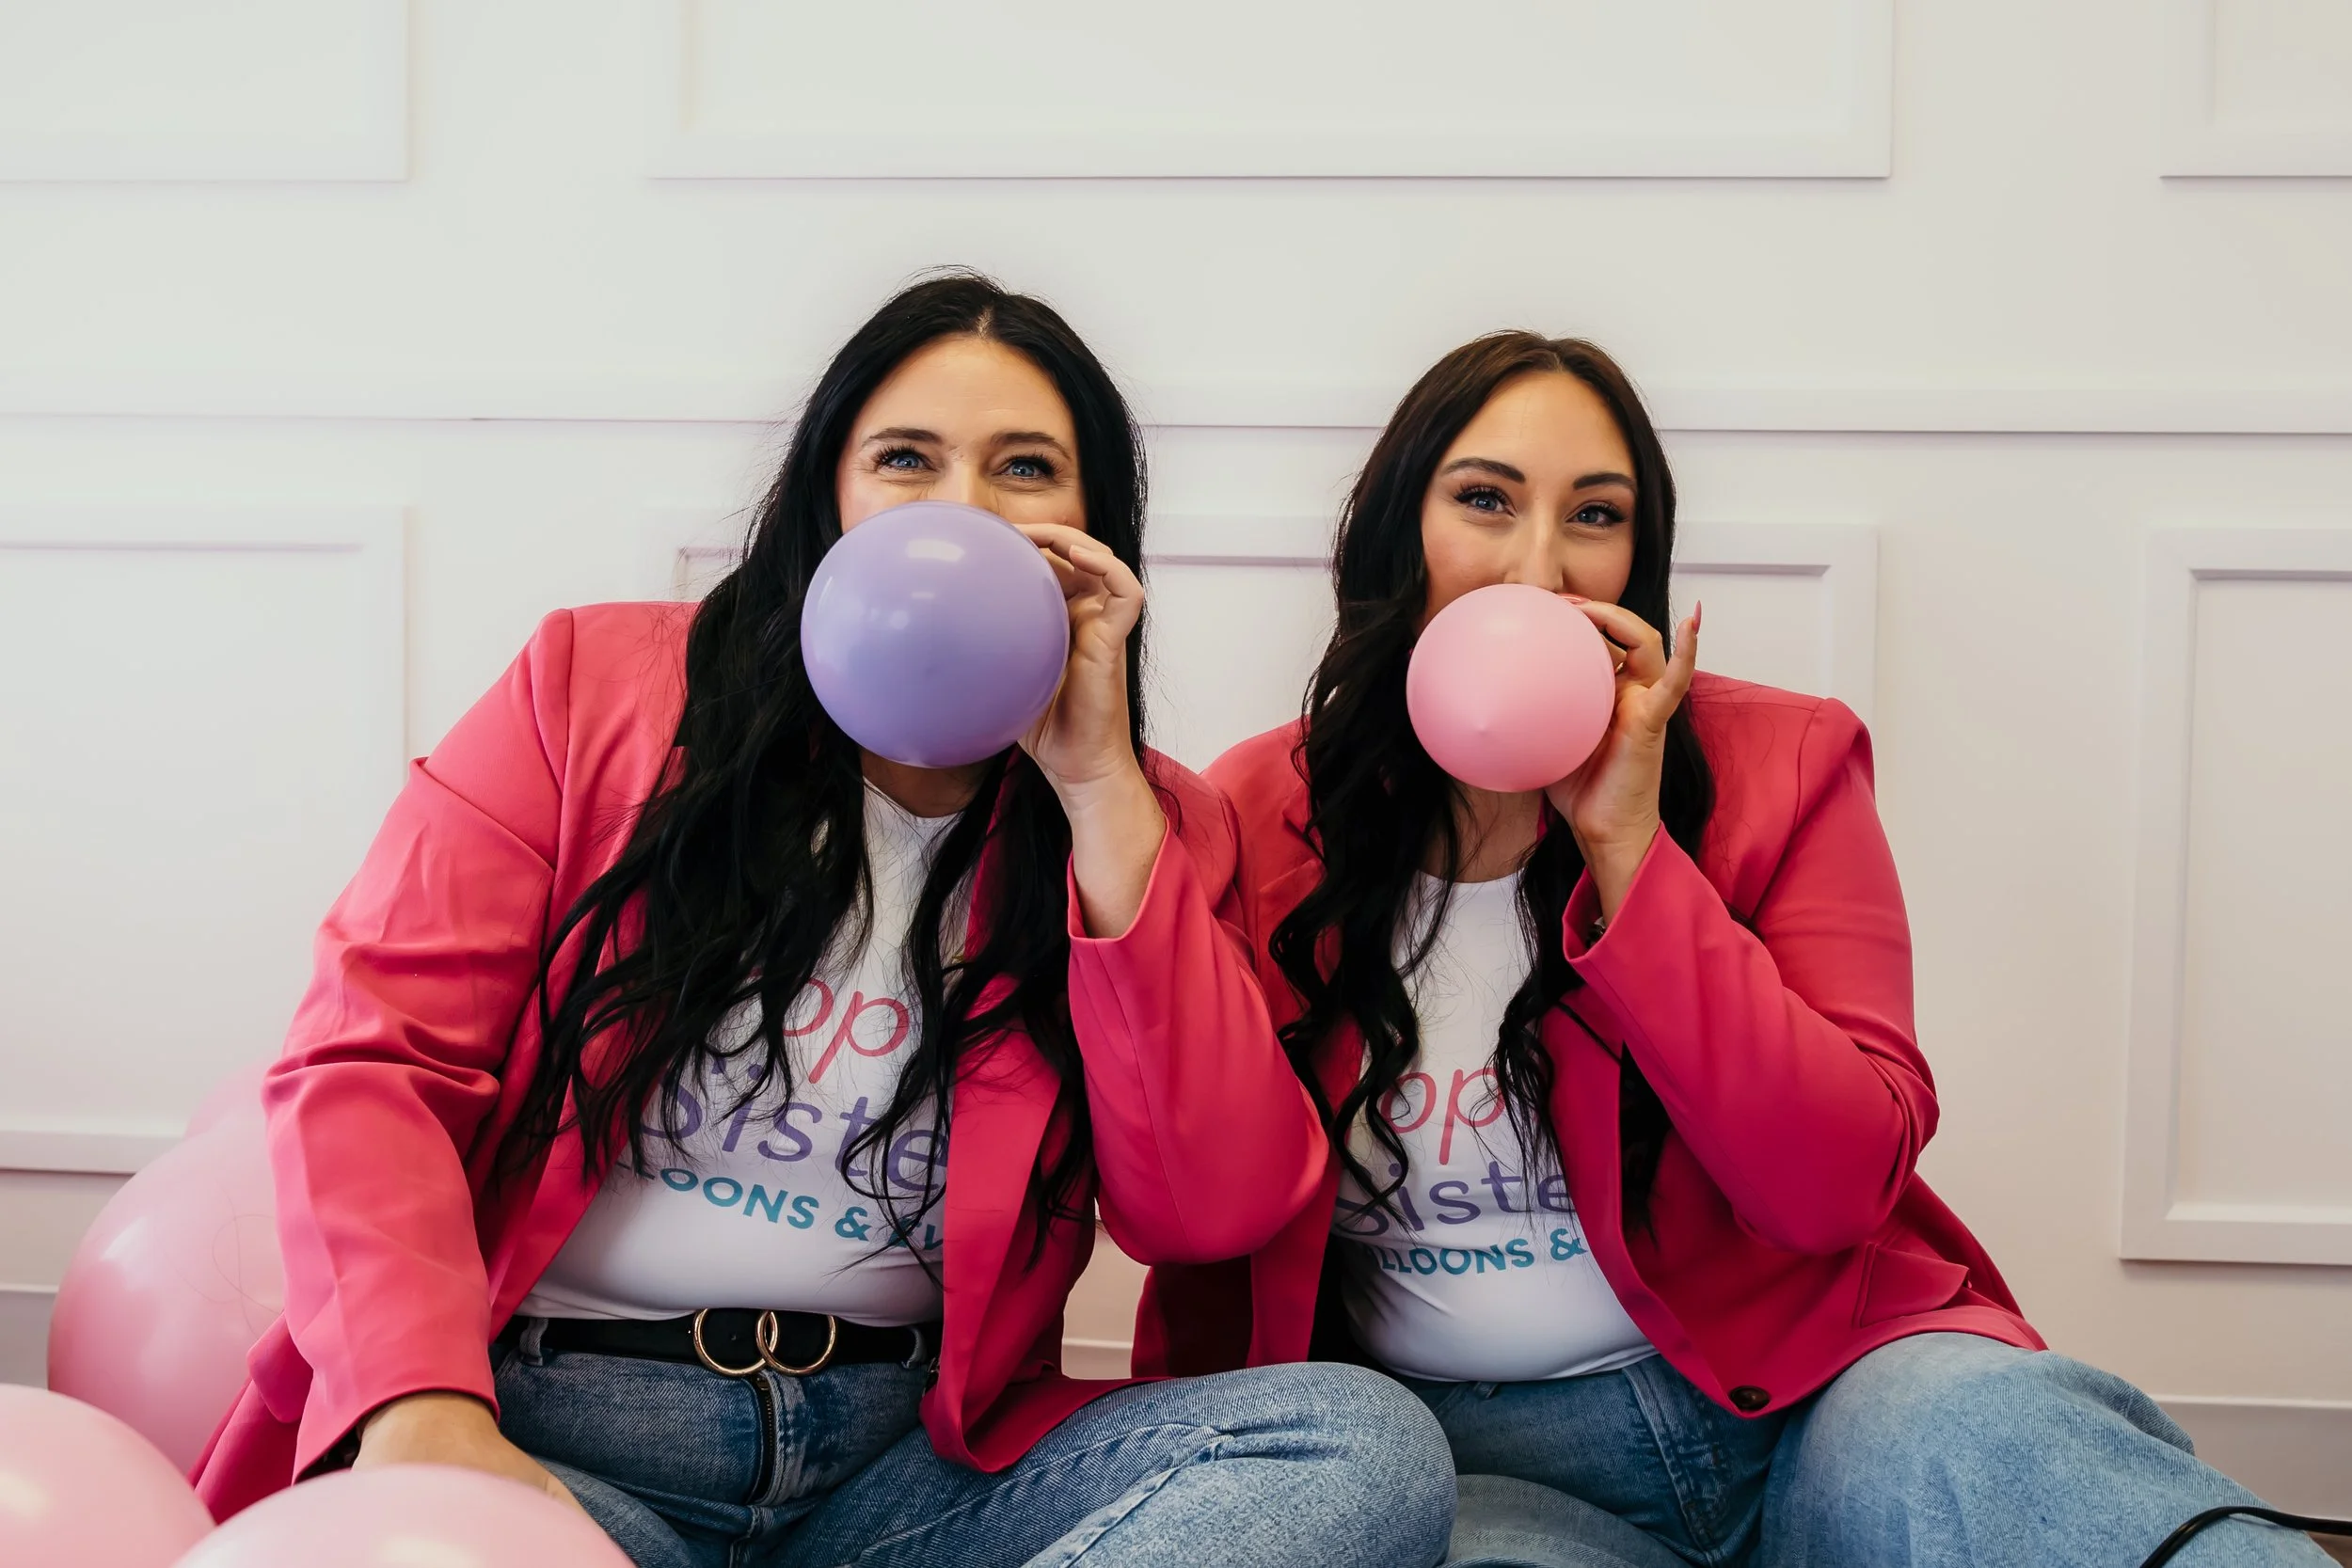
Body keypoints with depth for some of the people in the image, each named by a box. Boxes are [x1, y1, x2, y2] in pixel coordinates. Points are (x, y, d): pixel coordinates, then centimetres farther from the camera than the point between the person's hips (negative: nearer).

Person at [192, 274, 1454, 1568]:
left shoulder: (1147, 822, 8)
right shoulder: (595, 687, 5)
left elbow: (1210, 1212, -6)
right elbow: (370, 1059, -3)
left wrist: (1097, 784, -9)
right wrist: (423, 1411, -21)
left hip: (914, 1454, 4)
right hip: (554, 1428, -3)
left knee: (1371, 1439, -24)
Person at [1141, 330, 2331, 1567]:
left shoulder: (1779, 765, 0)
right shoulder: (1258, 818, 1)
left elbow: (1836, 1187, -11)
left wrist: (1627, 842, -15)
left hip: (1803, 1384, 0)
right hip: (1464, 1447, 0)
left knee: (1973, 1443, -34)